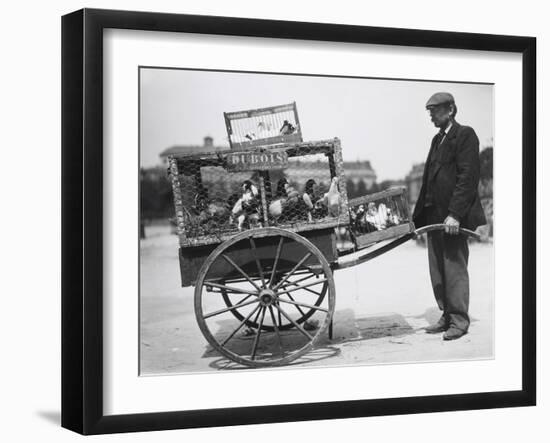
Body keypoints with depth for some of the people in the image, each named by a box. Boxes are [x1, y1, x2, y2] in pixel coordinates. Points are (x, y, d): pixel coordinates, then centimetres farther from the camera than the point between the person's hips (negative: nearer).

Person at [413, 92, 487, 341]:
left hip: (453, 217, -8)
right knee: (437, 271, 9)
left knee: (455, 269, -4)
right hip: (434, 215, 8)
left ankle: (459, 321, 3)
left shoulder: (465, 135, -6)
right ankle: (447, 316, 16)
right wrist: (419, 215, 13)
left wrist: (454, 214, -21)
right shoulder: (438, 139, 20)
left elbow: (467, 178, -14)